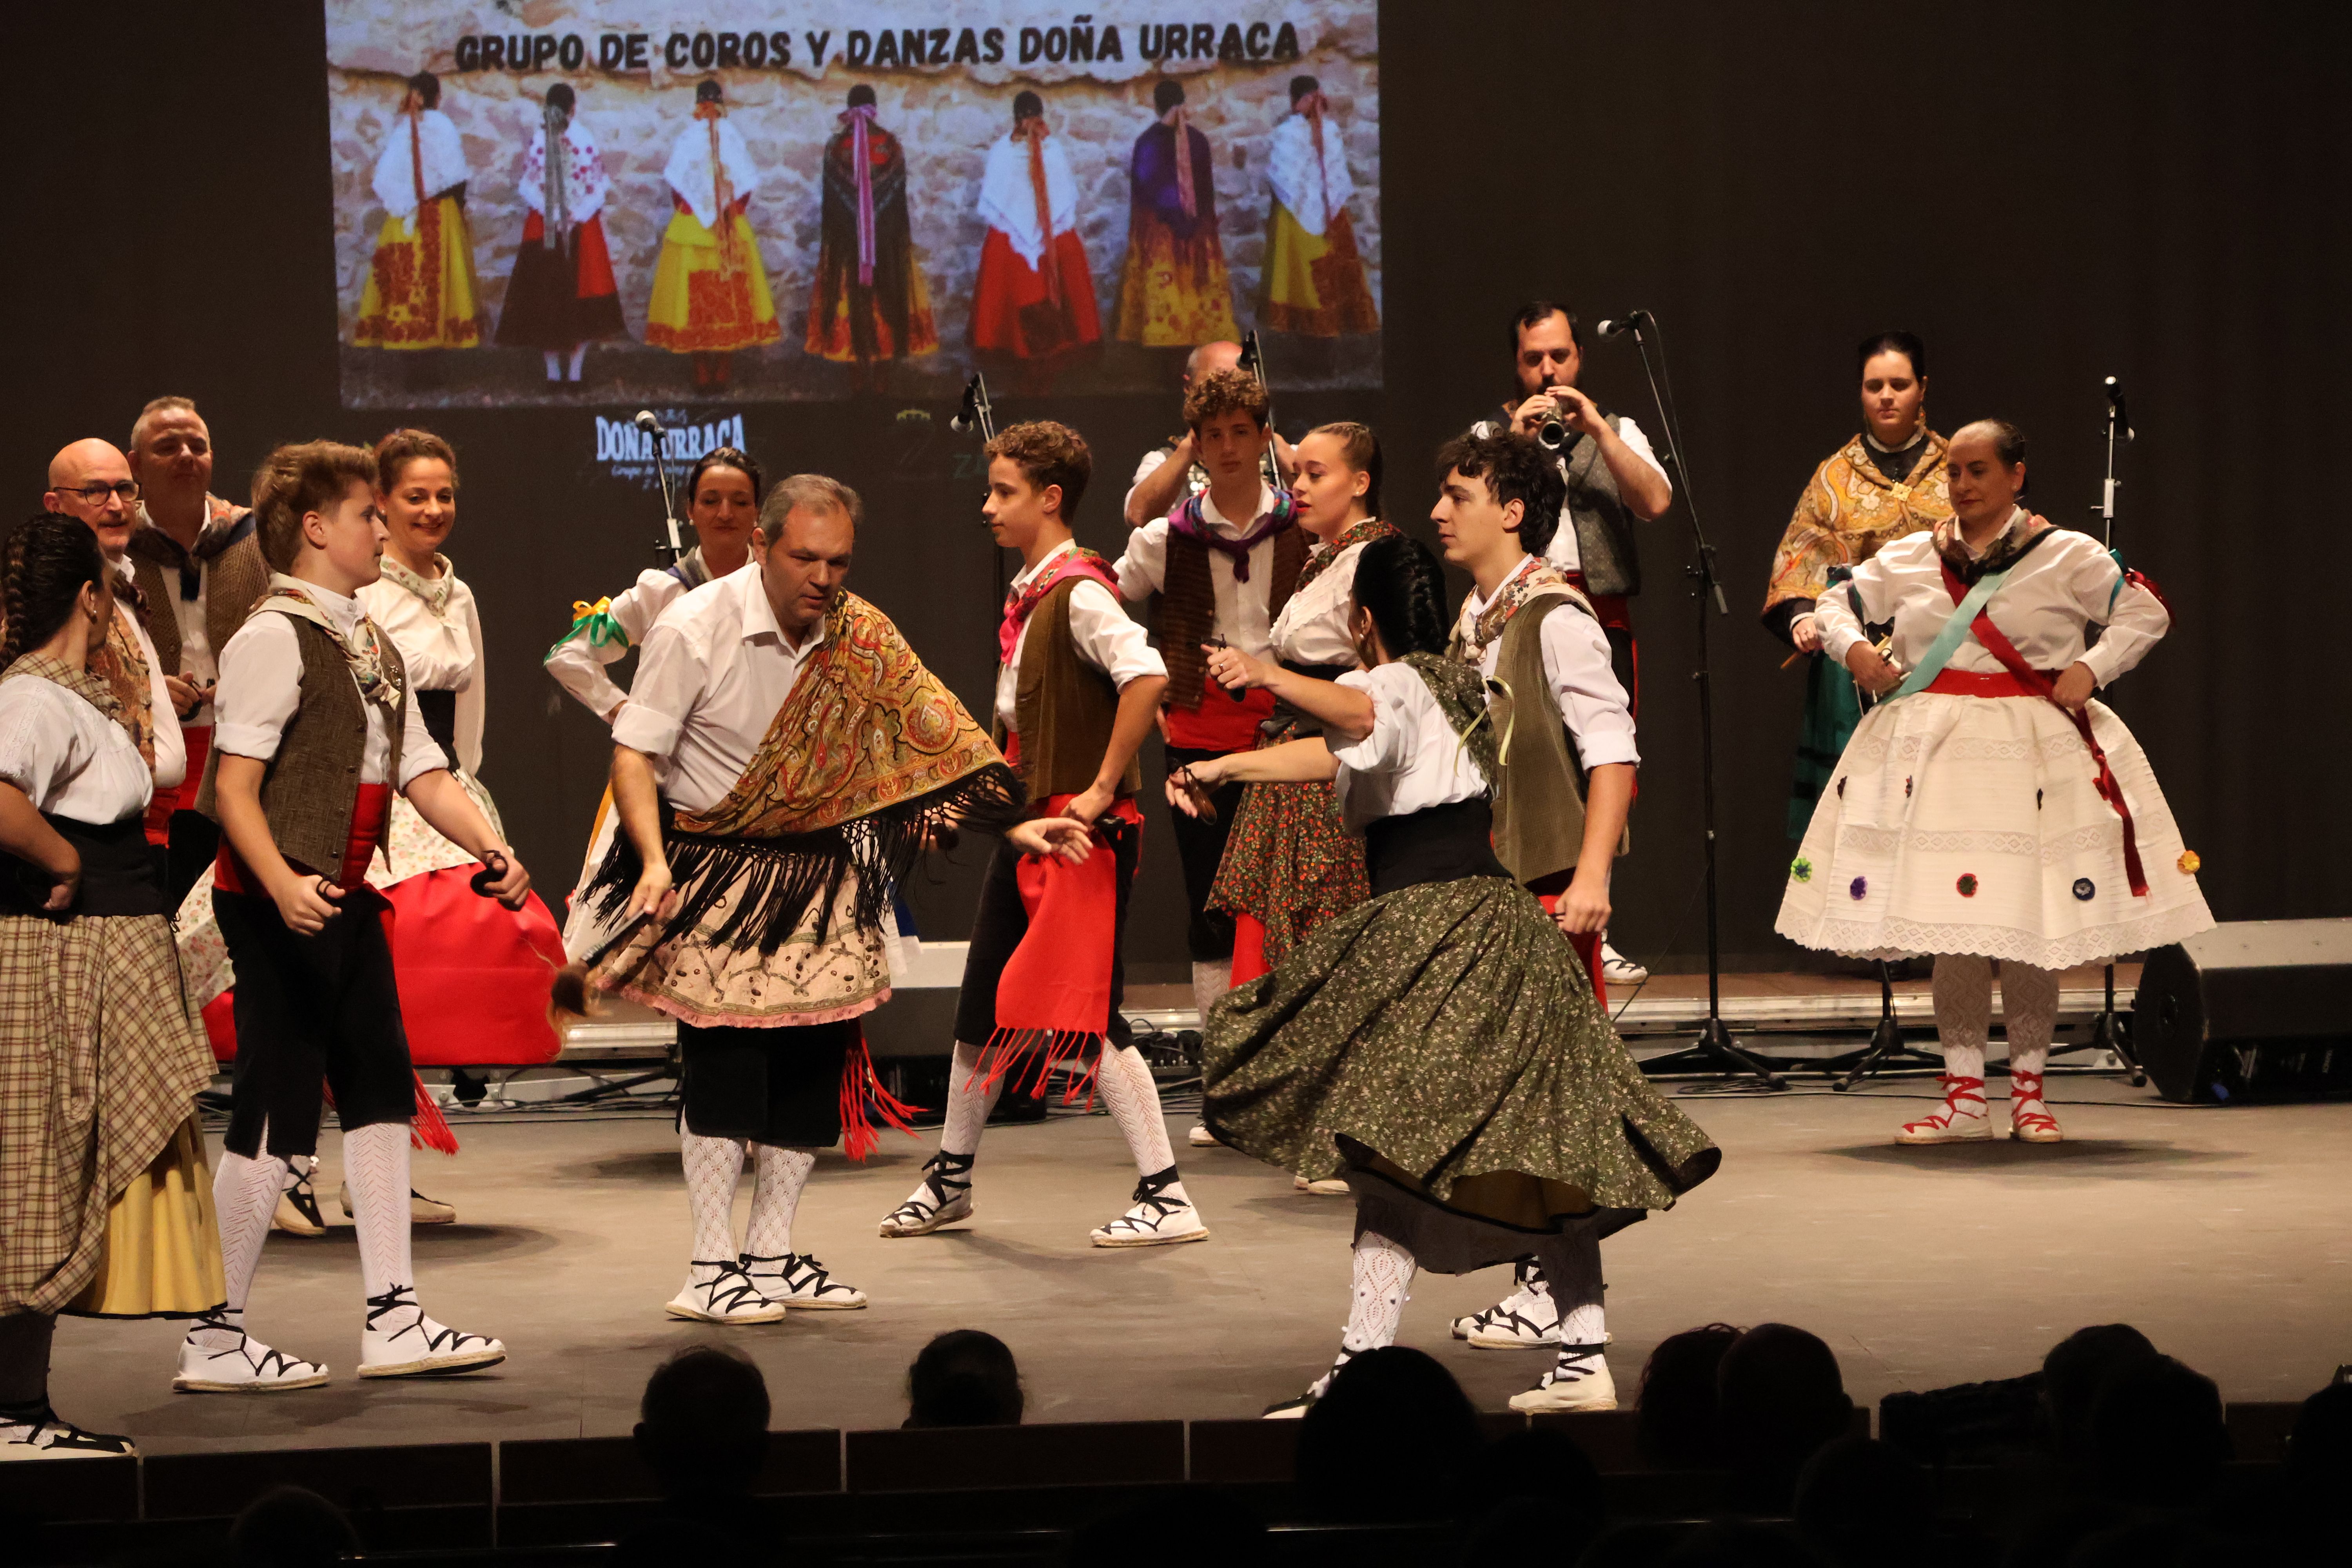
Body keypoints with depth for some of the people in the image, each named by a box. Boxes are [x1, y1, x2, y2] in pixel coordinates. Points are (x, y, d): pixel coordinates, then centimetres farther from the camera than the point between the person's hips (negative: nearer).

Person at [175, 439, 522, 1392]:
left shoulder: (374, 649, 17)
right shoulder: (273, 639, -12)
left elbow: (423, 775, 14)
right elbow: (234, 784, -19)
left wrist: (492, 850, -2)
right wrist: (282, 884, -33)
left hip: (348, 899, 9)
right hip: (279, 904, -9)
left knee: (380, 1095, 11)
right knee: (276, 1118, -7)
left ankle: (393, 1322, 17)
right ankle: (214, 1341, 1)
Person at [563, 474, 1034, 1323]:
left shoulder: (860, 637, -1)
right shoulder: (696, 629, -14)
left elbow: (935, 729, -1)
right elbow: (634, 751, -13)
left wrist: (1015, 818, -14)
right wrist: (653, 860, -27)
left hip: (816, 872, 5)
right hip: (712, 870, -5)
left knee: (818, 1060, 3)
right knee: (726, 1056, -12)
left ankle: (772, 1254, 17)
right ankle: (711, 1270, -5)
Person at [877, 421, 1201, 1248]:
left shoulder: (1079, 592, -16)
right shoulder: (1031, 590, 13)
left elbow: (1145, 676, -31)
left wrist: (1103, 790, -26)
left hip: (1080, 834, -9)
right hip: (1026, 827, 9)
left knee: (1086, 1015, -10)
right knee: (984, 1007, 15)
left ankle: (1166, 1196, -5)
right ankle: (949, 1179, 28)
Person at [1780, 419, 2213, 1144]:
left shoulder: (2068, 556, 2)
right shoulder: (1909, 559, 10)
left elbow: (2146, 613, 4)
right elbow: (1837, 605, 19)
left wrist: (2089, 668, -8)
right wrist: (1853, 647, -2)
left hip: (2033, 751, -2)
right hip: (1932, 753, 2)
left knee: (2030, 931, 0)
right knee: (1950, 931, 1)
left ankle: (2028, 1092, 11)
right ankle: (1964, 1096, 7)